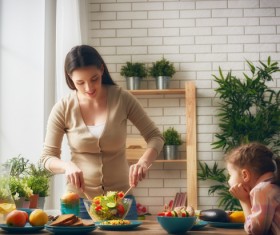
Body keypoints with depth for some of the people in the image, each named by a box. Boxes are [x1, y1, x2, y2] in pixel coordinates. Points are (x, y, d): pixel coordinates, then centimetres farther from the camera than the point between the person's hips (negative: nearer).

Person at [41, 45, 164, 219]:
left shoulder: (122, 99, -10)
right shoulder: (63, 109, -10)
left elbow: (155, 137, -5)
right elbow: (48, 157, -3)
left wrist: (143, 162, -24)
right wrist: (67, 166, -24)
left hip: (121, 194, 0)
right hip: (79, 196, 0)